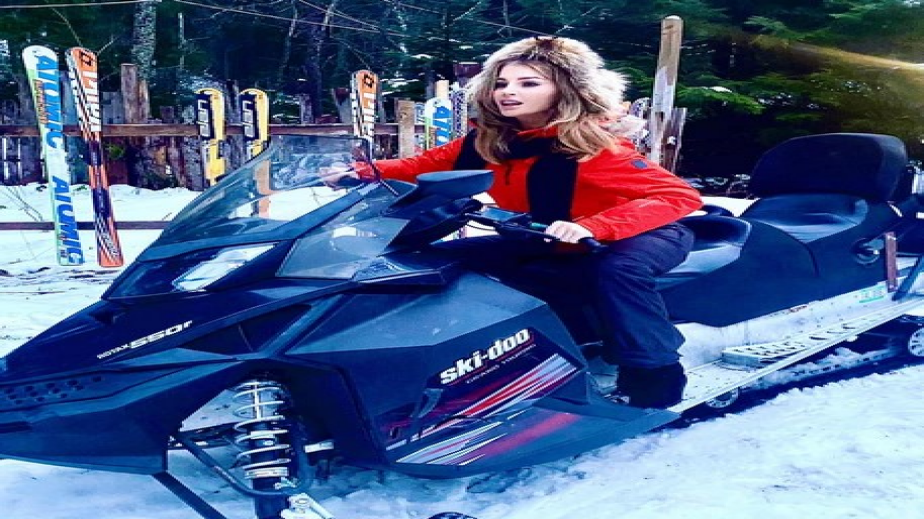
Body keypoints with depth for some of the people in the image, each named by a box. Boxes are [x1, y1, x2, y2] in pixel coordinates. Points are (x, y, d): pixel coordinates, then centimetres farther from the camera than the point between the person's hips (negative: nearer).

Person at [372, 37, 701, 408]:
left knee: (618, 271, -43)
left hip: (638, 236, -6)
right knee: (442, 257, 0)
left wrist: (591, 229, -50)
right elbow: (436, 162, 6)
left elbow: (682, 196, -35)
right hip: (550, 239, 6)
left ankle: (656, 380, -26)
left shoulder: (592, 145, -29)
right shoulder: (489, 140, -9)